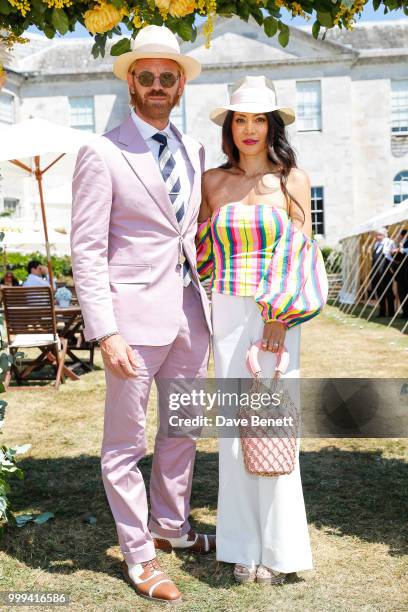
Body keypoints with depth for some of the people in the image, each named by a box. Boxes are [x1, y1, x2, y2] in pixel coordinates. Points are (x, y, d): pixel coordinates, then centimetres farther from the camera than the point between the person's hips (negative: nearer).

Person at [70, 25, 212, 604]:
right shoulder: (101, 154, -7)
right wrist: (105, 332, -17)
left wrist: (206, 301, 11)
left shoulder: (193, 150, 11)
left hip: (190, 311, 7)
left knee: (182, 430, 18)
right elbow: (87, 252, -11)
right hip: (135, 314, -6)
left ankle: (172, 526, 39)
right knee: (126, 444, 7)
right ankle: (138, 554, 25)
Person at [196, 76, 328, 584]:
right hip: (226, 313, 3)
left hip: (277, 315, -3)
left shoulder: (292, 179, 1)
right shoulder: (213, 181, 9)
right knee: (233, 428, 7)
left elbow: (300, 253, -4)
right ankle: (245, 543, 22)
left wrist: (281, 319, -11)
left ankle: (279, 546, 17)